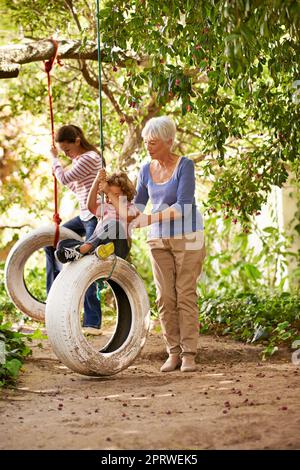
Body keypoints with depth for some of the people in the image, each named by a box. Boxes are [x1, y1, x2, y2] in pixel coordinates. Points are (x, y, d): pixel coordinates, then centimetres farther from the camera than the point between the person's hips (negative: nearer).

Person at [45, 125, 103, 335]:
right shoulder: (78, 160, 13)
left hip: (97, 217, -10)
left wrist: (55, 159, -1)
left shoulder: (90, 158, -16)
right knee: (51, 242, 17)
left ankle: (93, 323, -8)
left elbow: (65, 179, -18)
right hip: (85, 216, 10)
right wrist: (58, 164, 8)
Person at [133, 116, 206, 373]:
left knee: (186, 295, -5)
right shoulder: (147, 170, 4)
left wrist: (149, 219, -27)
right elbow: (139, 204, 13)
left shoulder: (185, 165, -13)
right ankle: (173, 353, 6)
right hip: (159, 239, 5)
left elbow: (182, 206, -20)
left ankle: (189, 354, -2)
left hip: (187, 236, -5)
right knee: (165, 297, 1)